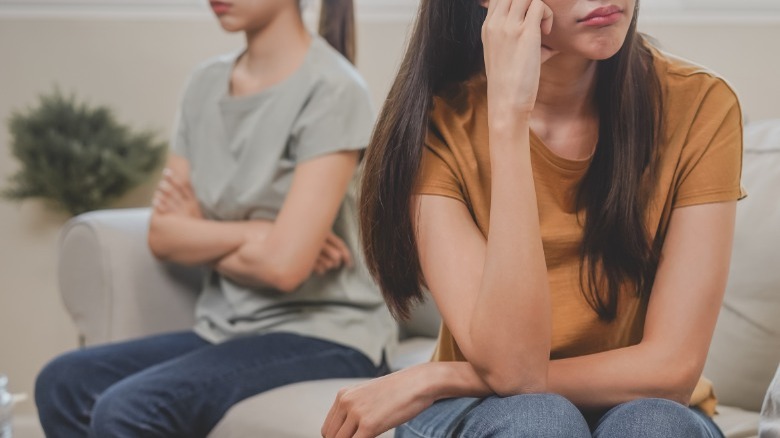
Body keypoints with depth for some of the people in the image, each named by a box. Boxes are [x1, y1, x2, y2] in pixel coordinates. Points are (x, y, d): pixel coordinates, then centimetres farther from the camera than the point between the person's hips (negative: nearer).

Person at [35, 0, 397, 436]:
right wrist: (250, 235, -10)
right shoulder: (207, 83, 10)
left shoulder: (332, 90, -12)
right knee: (63, 382, -14)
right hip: (227, 329, 7)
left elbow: (284, 265, -20)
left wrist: (202, 238, -4)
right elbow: (163, 235, 5)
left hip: (323, 337, -7)